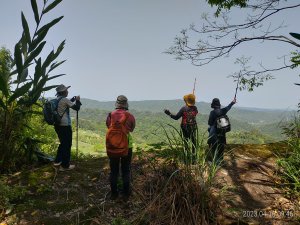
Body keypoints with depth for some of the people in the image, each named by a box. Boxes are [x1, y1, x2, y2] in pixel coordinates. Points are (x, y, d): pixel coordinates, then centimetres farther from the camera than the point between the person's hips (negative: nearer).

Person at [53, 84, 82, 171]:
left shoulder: (56, 100, 10)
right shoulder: (64, 100, -15)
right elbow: (76, 107, -11)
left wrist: (73, 99, 22)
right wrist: (78, 100, 5)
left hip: (57, 125, 9)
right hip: (65, 126, -9)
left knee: (63, 143, 23)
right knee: (67, 145, 2)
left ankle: (57, 161, 30)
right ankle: (65, 165, 9)